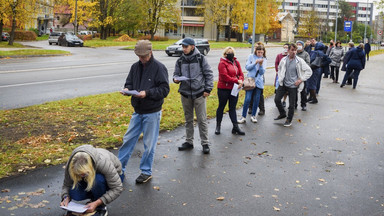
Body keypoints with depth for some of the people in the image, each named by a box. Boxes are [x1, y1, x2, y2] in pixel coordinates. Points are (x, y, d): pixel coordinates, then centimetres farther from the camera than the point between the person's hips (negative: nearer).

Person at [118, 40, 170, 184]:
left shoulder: (159, 67, -12)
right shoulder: (135, 66, 6)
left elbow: (164, 89, -16)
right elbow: (129, 82, 14)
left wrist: (147, 93, -27)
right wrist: (127, 89, -9)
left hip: (152, 113, -6)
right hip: (138, 111, 6)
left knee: (149, 143, 6)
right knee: (128, 139, 12)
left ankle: (146, 172, 21)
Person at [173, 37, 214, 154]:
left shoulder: (200, 58, -2)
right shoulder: (180, 61, 7)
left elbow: (209, 74, 0)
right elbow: (176, 74, 14)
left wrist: (208, 89, -5)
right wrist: (176, 79, -10)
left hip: (199, 93, -3)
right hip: (185, 93, 4)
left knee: (202, 120, 0)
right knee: (188, 119, 13)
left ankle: (205, 143, 10)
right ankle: (189, 142, 24)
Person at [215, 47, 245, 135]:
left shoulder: (236, 62, 10)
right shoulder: (222, 63, -10)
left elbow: (241, 73, 9)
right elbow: (225, 76, -19)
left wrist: (241, 81, -13)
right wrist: (237, 81, -19)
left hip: (234, 89, 5)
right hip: (223, 89, -5)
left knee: (233, 108, 9)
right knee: (221, 106, 8)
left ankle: (235, 127, 11)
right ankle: (218, 125, 21)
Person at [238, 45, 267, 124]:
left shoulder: (264, 60, 5)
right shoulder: (251, 57, 0)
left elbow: (262, 72, -2)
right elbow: (247, 67, -7)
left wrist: (261, 64, -18)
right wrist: (255, 63, -19)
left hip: (259, 82, 2)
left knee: (256, 99, 7)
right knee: (247, 99, -8)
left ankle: (253, 116, 21)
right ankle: (243, 116, 2)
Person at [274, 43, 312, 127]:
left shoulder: (299, 61, -9)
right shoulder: (283, 60, 1)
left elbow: (309, 71, -4)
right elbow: (279, 68, 22)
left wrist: (301, 80, -10)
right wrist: (280, 77, 11)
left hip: (293, 85, -3)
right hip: (283, 84, 3)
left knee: (291, 104, 3)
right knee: (277, 99, 2)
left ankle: (289, 120, 23)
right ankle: (282, 114, 27)